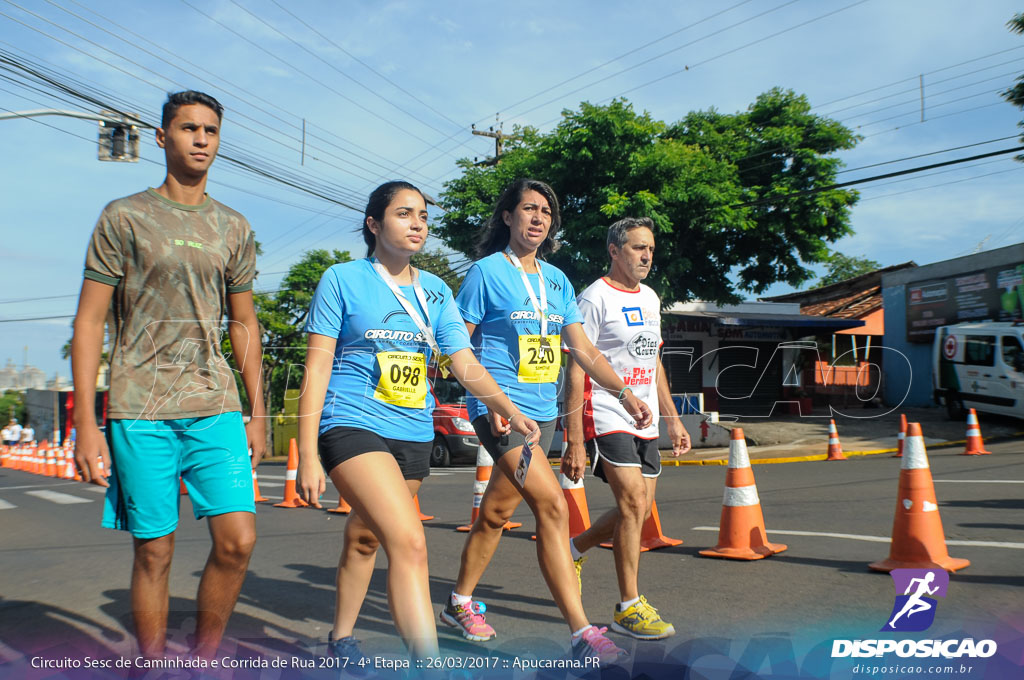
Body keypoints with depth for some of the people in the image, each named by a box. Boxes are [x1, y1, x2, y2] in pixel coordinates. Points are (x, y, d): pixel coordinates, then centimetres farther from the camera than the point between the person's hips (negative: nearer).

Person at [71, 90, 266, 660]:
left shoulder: (234, 228, 14)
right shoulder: (124, 217, 3)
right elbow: (89, 321, 1)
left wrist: (257, 413, 13)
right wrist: (86, 424, -5)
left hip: (217, 408, 3)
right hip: (141, 412, -3)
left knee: (238, 540, -5)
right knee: (155, 550, 2)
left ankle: (205, 659, 16)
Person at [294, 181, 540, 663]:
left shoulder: (436, 291, 10)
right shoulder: (342, 279, -2)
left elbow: (464, 362, 3)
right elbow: (316, 370, -4)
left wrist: (509, 410, -14)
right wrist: (308, 456, -9)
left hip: (414, 434, 5)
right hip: (354, 424, -5)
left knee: (365, 537, 19)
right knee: (409, 543, -22)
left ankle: (341, 638, 40)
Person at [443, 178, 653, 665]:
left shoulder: (556, 280, 13)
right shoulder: (487, 272, -4)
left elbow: (582, 348, 15)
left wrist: (624, 394, 6)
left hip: (542, 411, 7)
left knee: (496, 512, 15)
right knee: (552, 506, -18)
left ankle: (460, 603, 33)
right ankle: (582, 633, -15)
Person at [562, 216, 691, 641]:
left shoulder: (650, 298, 15)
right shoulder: (595, 298, -10)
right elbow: (575, 370, -13)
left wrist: (672, 420, 18)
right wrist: (574, 443, -18)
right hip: (607, 418, -8)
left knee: (637, 511, 9)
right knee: (633, 504, -13)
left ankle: (573, 550, 32)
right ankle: (628, 608, 0)